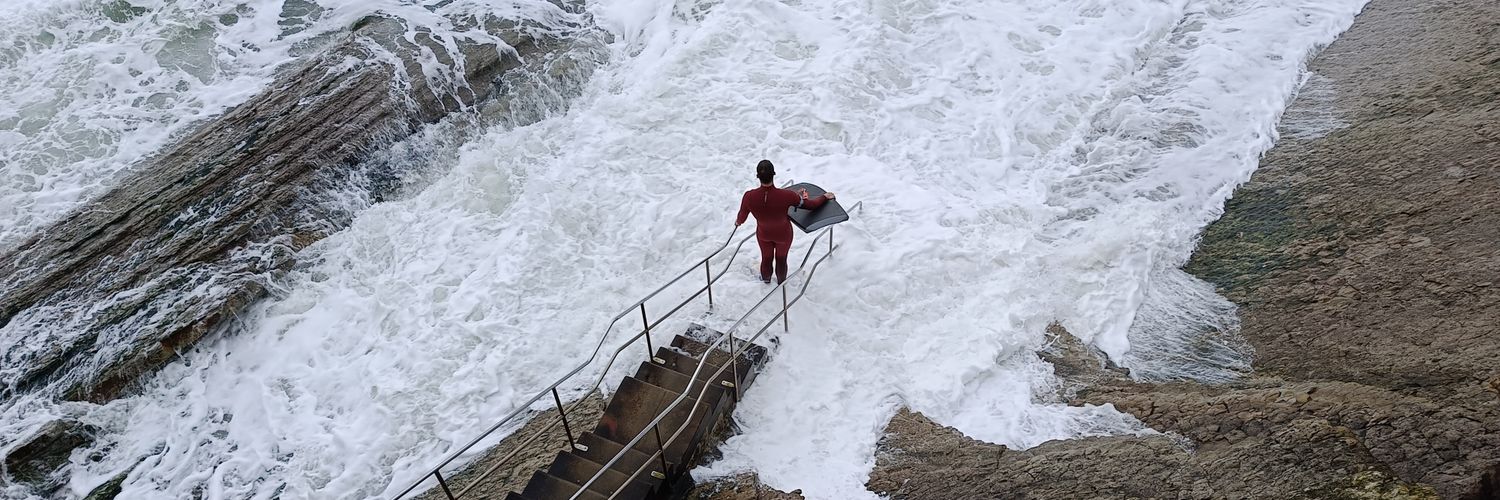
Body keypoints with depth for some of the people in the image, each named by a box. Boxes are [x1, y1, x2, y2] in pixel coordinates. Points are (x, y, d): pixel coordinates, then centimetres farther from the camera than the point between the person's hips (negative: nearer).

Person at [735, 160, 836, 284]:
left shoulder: (749, 197, -35)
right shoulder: (786, 195, -39)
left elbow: (741, 218, -15)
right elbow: (810, 205, -21)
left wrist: (737, 222, 11)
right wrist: (825, 197, -1)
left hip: (764, 234, 1)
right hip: (783, 234, -1)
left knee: (766, 257, 33)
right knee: (781, 258, 31)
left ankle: (766, 278, 63)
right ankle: (781, 280, 60)